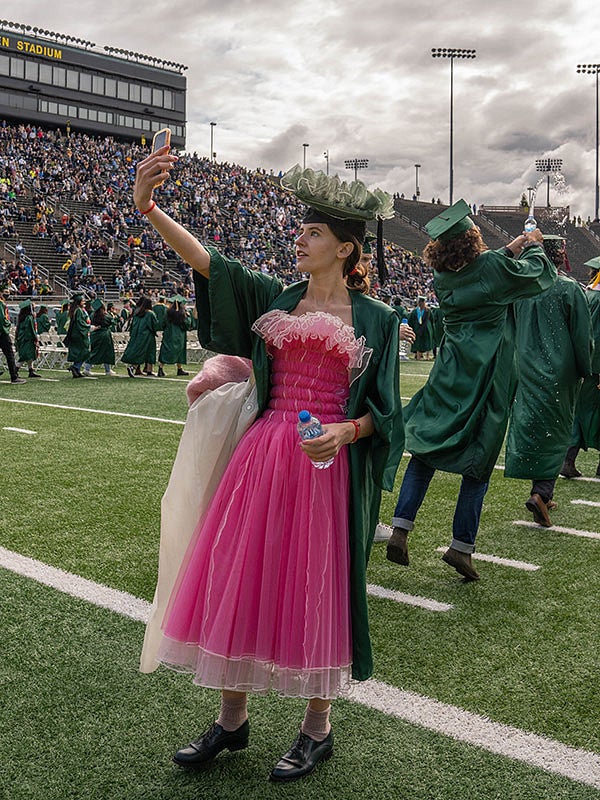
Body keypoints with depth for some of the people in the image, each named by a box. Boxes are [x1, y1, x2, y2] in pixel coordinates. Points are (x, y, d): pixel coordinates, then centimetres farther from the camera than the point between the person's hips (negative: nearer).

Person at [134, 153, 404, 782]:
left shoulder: (375, 319, 2)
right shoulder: (275, 297, 9)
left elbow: (383, 411, 2)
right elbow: (205, 260, -4)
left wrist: (345, 431, -18)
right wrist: (148, 207, -17)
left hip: (328, 465, -3)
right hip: (263, 457, 4)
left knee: (314, 587, 3)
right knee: (239, 577, 7)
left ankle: (318, 726, 24)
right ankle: (232, 717, 26)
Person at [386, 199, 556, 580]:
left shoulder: (443, 275, 4)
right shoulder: (491, 266, -10)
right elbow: (535, 274, 6)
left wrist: (513, 247, 28)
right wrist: (534, 246, 24)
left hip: (449, 375, 4)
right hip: (487, 375, -4)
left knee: (426, 450, 11)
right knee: (479, 461, 3)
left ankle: (400, 531, 2)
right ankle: (462, 547, 4)